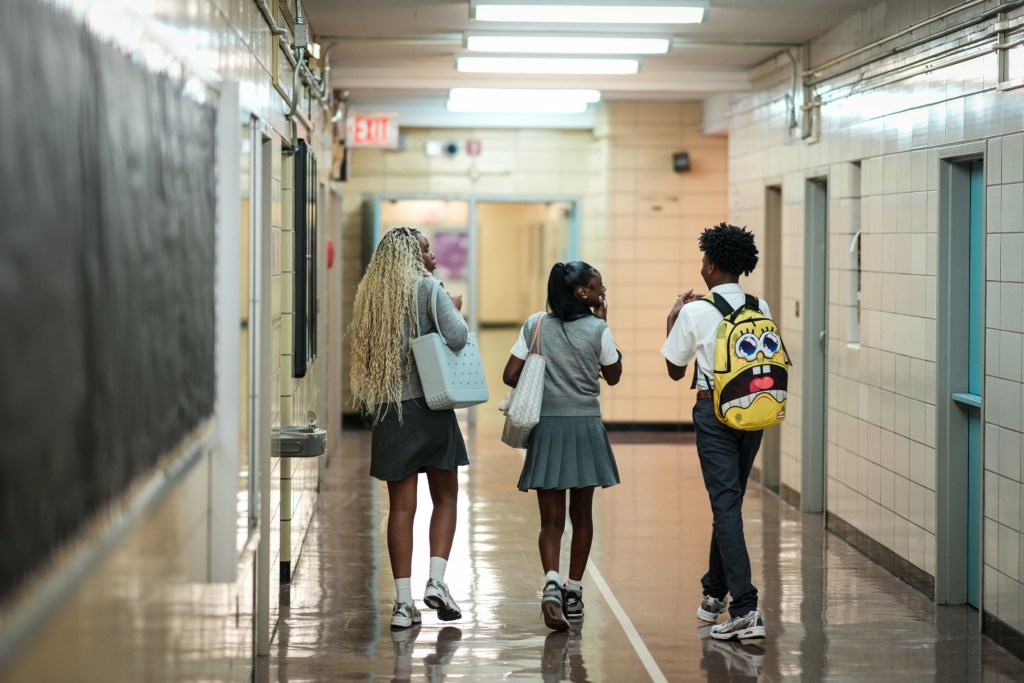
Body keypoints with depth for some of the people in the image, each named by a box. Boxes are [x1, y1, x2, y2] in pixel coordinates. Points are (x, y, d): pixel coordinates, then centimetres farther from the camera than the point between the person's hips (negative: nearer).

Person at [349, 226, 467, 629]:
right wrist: (456, 310, 1)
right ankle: (436, 581, -4)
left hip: (388, 410, 4)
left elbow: (359, 344, 12)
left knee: (401, 506, 6)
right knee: (445, 497, 11)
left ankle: (404, 602, 3)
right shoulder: (426, 287, -8)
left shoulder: (369, 295, 7)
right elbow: (457, 336, -16)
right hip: (429, 404, -4)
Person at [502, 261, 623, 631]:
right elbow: (613, 376, 8)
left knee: (551, 518, 2)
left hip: (546, 429, 1)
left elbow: (510, 375, -1)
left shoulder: (535, 325, 0)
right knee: (581, 514, 14)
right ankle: (574, 592, 21)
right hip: (585, 427, -1)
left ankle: (552, 582, -22)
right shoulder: (598, 329, -6)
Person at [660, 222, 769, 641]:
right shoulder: (760, 308, 4)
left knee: (726, 505, -7)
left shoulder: (696, 313, -9)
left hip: (714, 410, -5)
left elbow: (675, 371, 0)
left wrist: (673, 321, 14)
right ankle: (715, 592, 32)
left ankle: (745, 609, -16)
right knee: (730, 501, 18)